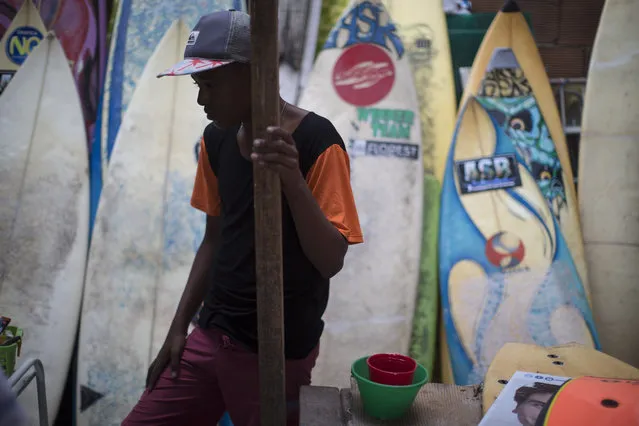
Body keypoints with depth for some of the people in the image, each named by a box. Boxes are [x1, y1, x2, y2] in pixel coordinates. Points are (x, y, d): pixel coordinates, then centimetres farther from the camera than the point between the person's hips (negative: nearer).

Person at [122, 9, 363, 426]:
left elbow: (331, 261, -18)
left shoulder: (316, 141, -15)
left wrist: (293, 181, -32)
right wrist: (179, 328, 10)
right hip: (211, 336, 6)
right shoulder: (216, 139, 3)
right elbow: (215, 240, 10)